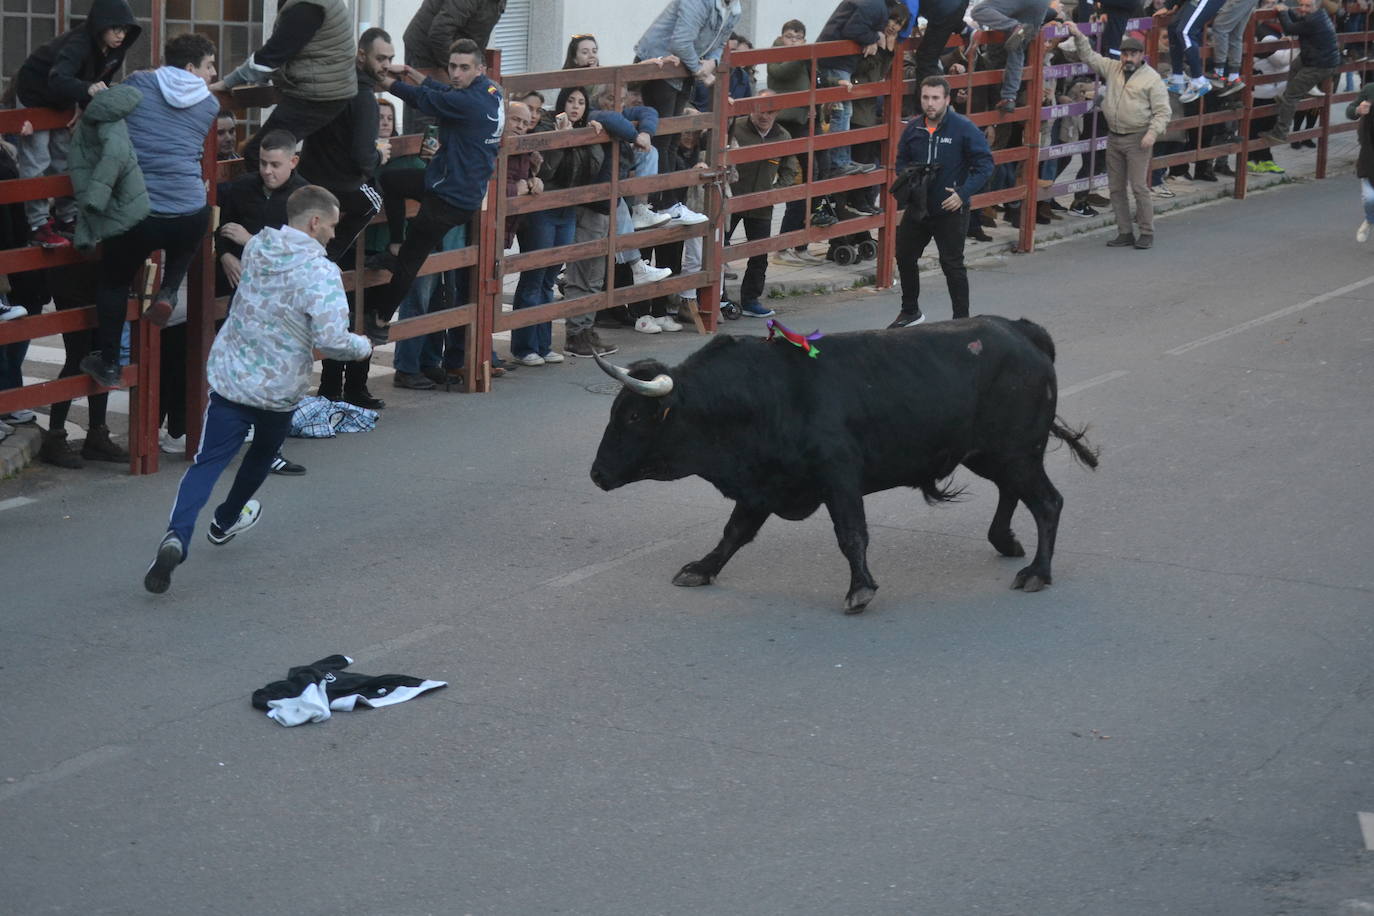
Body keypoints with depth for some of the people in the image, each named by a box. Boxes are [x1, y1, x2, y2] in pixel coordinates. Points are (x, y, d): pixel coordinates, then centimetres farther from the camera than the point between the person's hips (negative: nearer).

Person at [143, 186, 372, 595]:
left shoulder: (256, 248, 1)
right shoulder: (320, 272, -18)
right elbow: (331, 340, -25)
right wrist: (363, 346, -6)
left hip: (229, 377, 3)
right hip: (279, 389, -3)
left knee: (207, 461, -2)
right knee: (263, 453, 27)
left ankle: (177, 537, -23)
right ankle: (225, 521, 44)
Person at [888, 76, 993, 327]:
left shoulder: (963, 128, -12)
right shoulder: (913, 128, 3)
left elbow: (985, 164, -11)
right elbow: (901, 161, 16)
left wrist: (963, 193, -21)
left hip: (950, 210, -6)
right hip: (918, 207, 6)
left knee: (952, 264, -2)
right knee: (904, 256, 14)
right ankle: (910, 311, 34)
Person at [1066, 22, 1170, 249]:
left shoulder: (1151, 78, -5)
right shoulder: (1113, 69, 11)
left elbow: (1162, 111, -7)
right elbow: (1089, 57, 19)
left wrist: (1152, 133, -18)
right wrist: (1078, 36, 8)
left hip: (1137, 140, -6)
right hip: (1114, 137, 6)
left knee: (1139, 186, -9)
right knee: (1116, 188, 7)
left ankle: (1147, 232, 0)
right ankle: (1125, 233, 15)